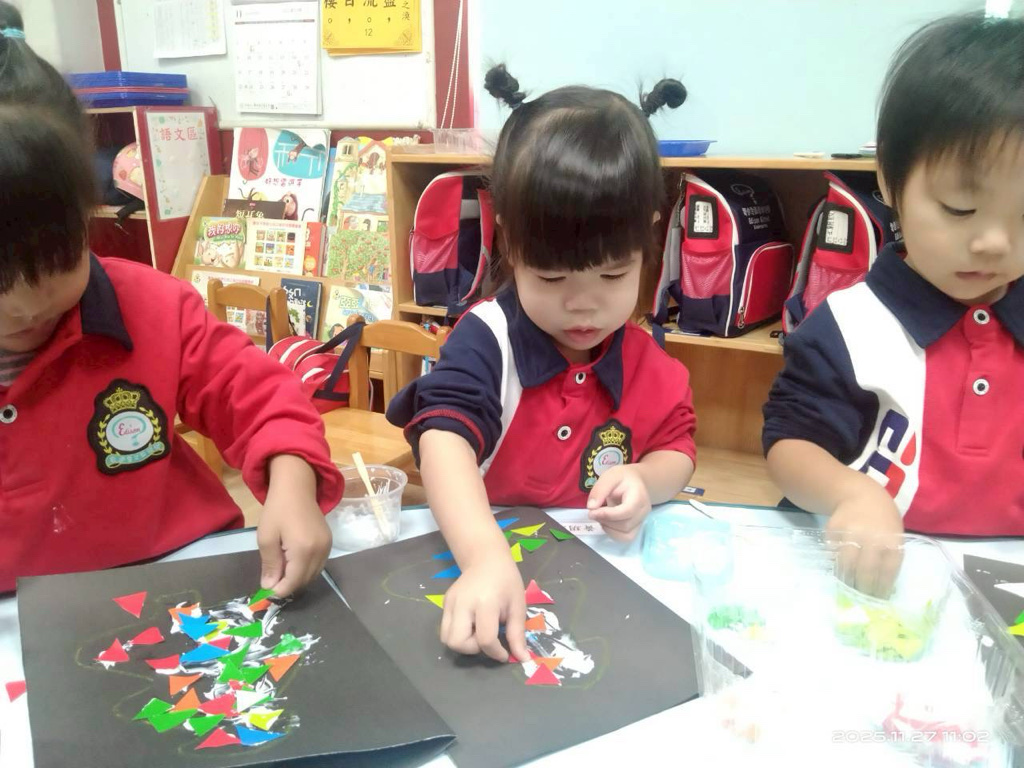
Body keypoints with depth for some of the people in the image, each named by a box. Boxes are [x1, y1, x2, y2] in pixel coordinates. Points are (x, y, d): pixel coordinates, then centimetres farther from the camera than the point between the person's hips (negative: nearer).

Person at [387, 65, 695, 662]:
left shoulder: (650, 362, 0)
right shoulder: (487, 341, -15)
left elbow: (678, 450, 9)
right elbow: (445, 438, -30)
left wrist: (645, 482, -15)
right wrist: (486, 559, -47)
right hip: (487, 558, -3)